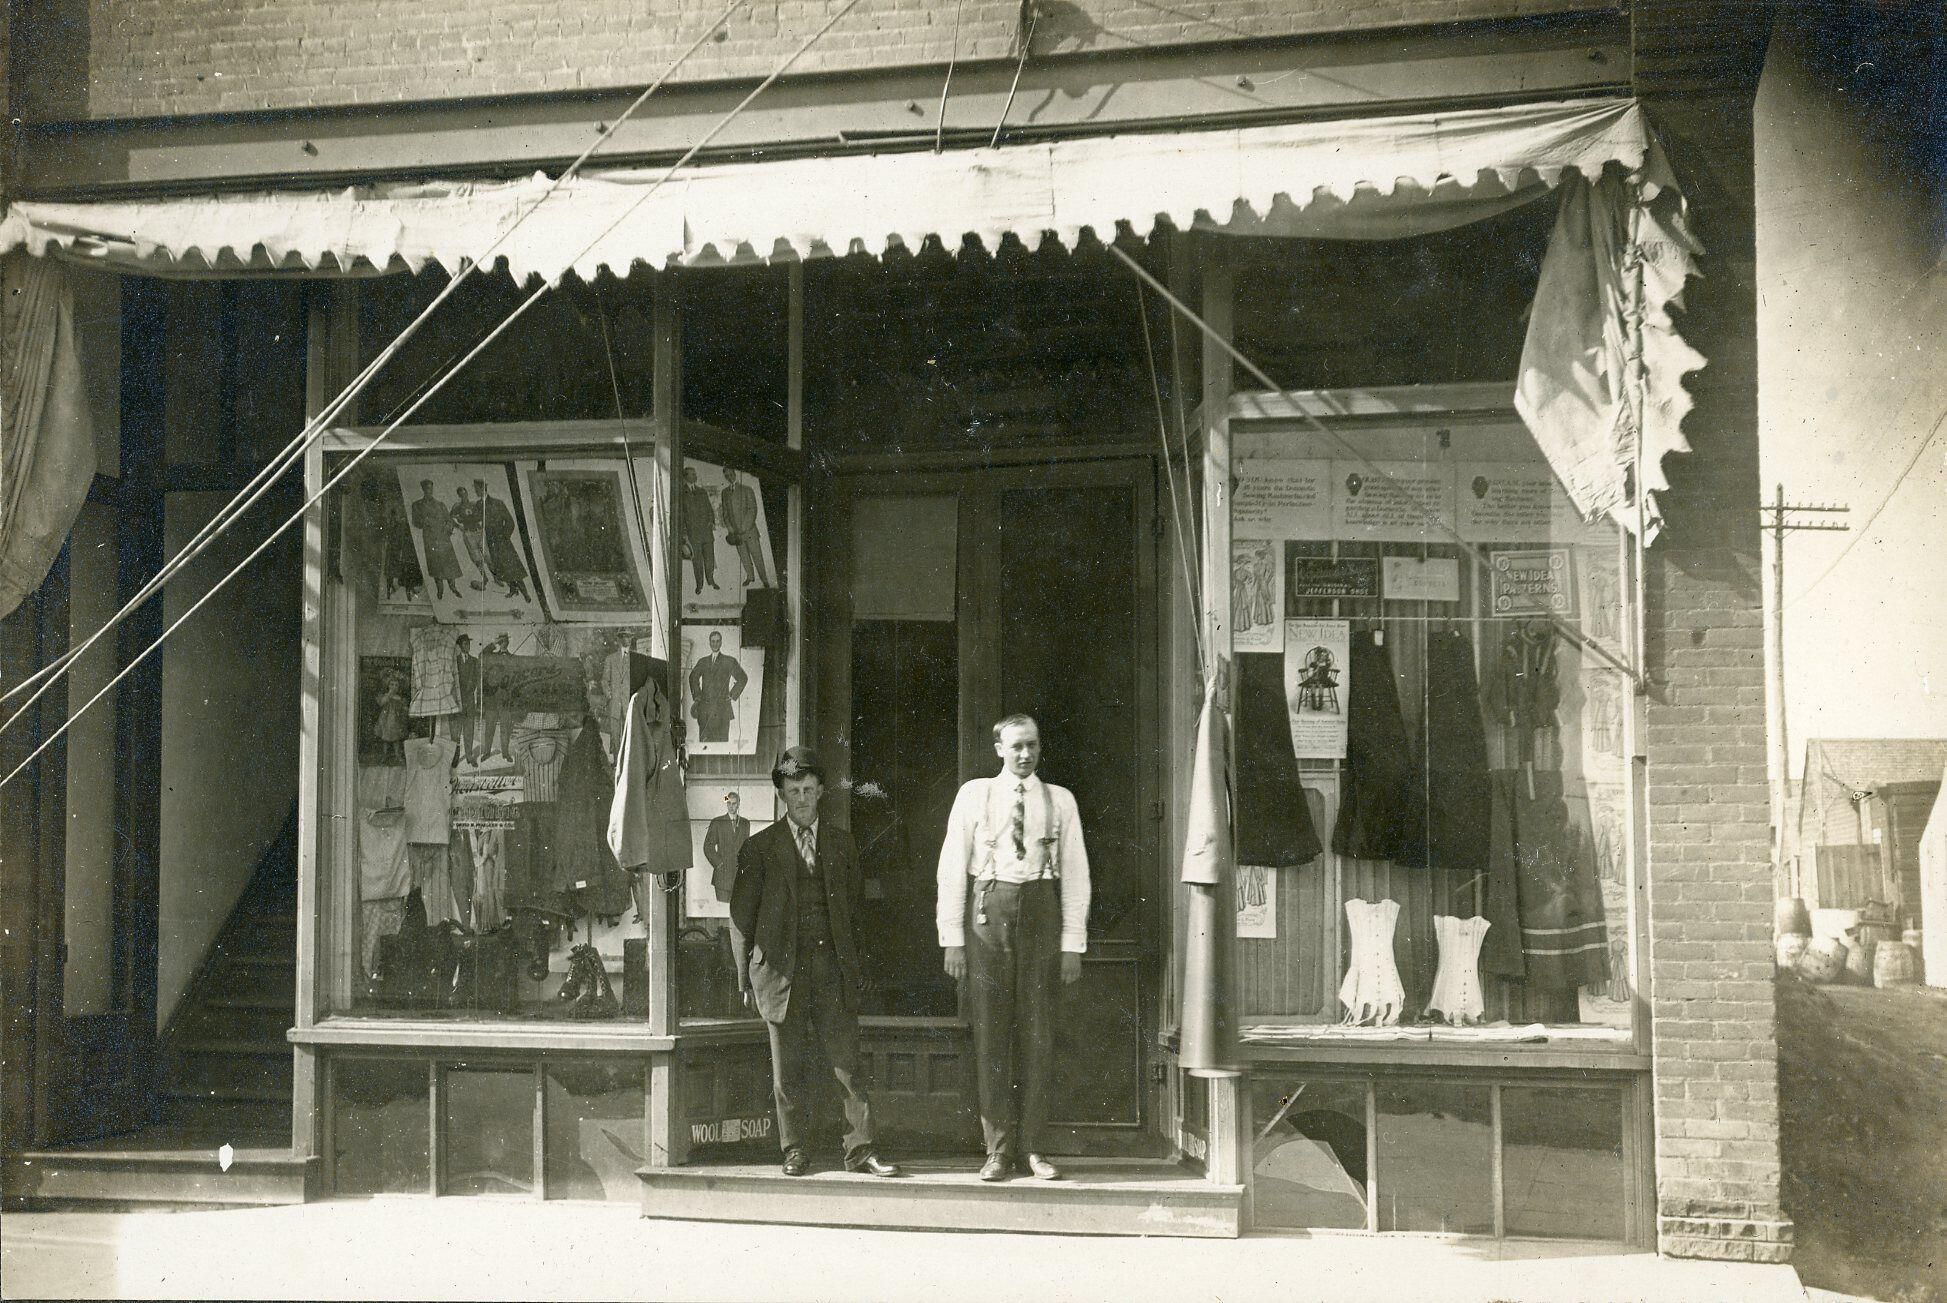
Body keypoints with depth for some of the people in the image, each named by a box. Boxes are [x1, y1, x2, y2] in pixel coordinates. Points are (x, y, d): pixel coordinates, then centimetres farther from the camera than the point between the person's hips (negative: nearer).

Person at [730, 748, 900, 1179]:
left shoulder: (841, 844, 13)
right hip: (781, 965, -1)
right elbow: (741, 916, 6)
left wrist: (851, 965, 8)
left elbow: (851, 906, 15)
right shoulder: (759, 847, 5)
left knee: (848, 1062, -3)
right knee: (788, 1069, 3)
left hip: (832, 965, 1)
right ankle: (794, 1149, 12)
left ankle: (859, 1148, 1)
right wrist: (746, 978, 3)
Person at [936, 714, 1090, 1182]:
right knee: (991, 1031, 0)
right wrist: (952, 937, -2)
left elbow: (1075, 873, 7)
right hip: (990, 910, -1)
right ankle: (998, 1149, 7)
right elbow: (952, 868, 5)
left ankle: (1033, 1148, 10)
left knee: (1038, 1034, 2)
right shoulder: (974, 795, 7)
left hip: (1041, 912, 1)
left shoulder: (1059, 800, 9)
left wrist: (1073, 942, 0)